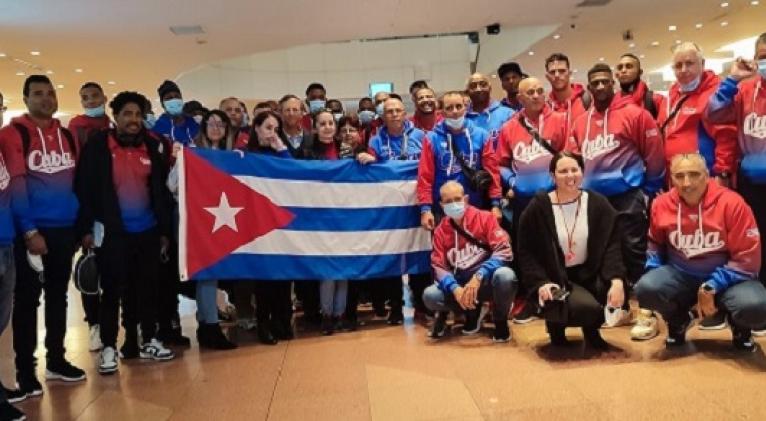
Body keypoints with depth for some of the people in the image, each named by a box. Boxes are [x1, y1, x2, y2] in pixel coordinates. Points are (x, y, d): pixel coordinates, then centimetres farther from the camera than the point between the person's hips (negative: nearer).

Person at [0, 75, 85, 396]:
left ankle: (56, 361, 24)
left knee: (58, 296, 13)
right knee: (28, 299, 3)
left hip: (65, 230, 5)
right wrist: (29, 230, -17)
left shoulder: (68, 136, 12)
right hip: (31, 230, -5)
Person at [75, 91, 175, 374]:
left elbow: (160, 189, 10)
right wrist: (86, 228, -10)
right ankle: (109, 347, 14)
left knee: (148, 288, 10)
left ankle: (148, 341, 23)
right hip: (112, 232, -3)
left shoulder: (151, 147, 8)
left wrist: (165, 229, 8)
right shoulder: (97, 146, -3)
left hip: (148, 231, 4)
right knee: (112, 290, 2)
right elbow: (84, 188, -4)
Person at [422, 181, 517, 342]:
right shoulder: (440, 231, 1)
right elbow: (439, 267, -5)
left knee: (505, 276, -37)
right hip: (459, 284, 3)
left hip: (486, 281, -2)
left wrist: (478, 276, -29)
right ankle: (473, 311, 5)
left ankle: (500, 320, -5)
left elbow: (504, 251, -16)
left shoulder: (485, 218, -8)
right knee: (429, 295, -23)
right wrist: (455, 289, -26)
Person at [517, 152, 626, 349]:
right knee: (587, 308, -31)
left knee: (617, 291, -29)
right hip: (556, 277, -3)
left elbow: (612, 245, -7)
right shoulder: (538, 207, -7)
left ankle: (591, 328, 6)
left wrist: (617, 280, -23)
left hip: (590, 273, 3)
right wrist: (541, 282, -21)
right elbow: (527, 252, -6)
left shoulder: (598, 203, -1)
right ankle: (555, 322, 7)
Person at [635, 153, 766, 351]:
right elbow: (655, 244, 14)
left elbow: (747, 258, -15)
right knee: (646, 289, -28)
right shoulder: (661, 204, -7)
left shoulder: (731, 203, -18)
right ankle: (678, 320, 9)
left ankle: (741, 328, 10)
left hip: (727, 276, -2)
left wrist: (711, 287, -19)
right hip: (680, 275, 2)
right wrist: (654, 273, -2)